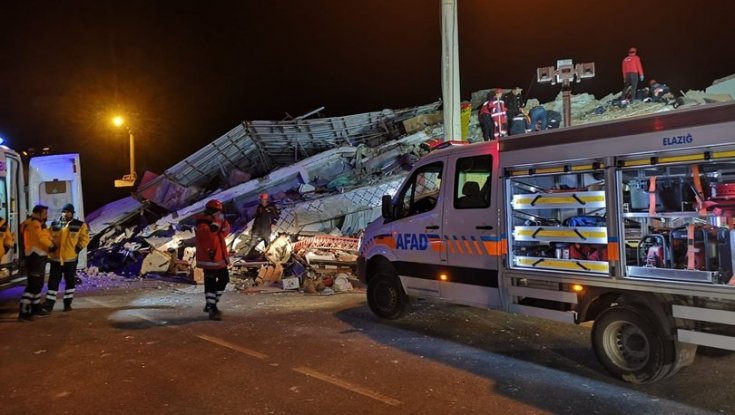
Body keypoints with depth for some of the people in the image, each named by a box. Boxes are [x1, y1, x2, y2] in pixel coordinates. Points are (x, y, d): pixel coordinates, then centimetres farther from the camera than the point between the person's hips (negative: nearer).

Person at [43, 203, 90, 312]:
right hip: (56, 258, 1)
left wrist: (78, 249, -9)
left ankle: (67, 304, 19)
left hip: (71, 258, -1)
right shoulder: (54, 224, 6)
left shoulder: (80, 225, -1)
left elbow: (84, 239, 0)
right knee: (53, 281, 2)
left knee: (70, 281, 8)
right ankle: (49, 304, 7)